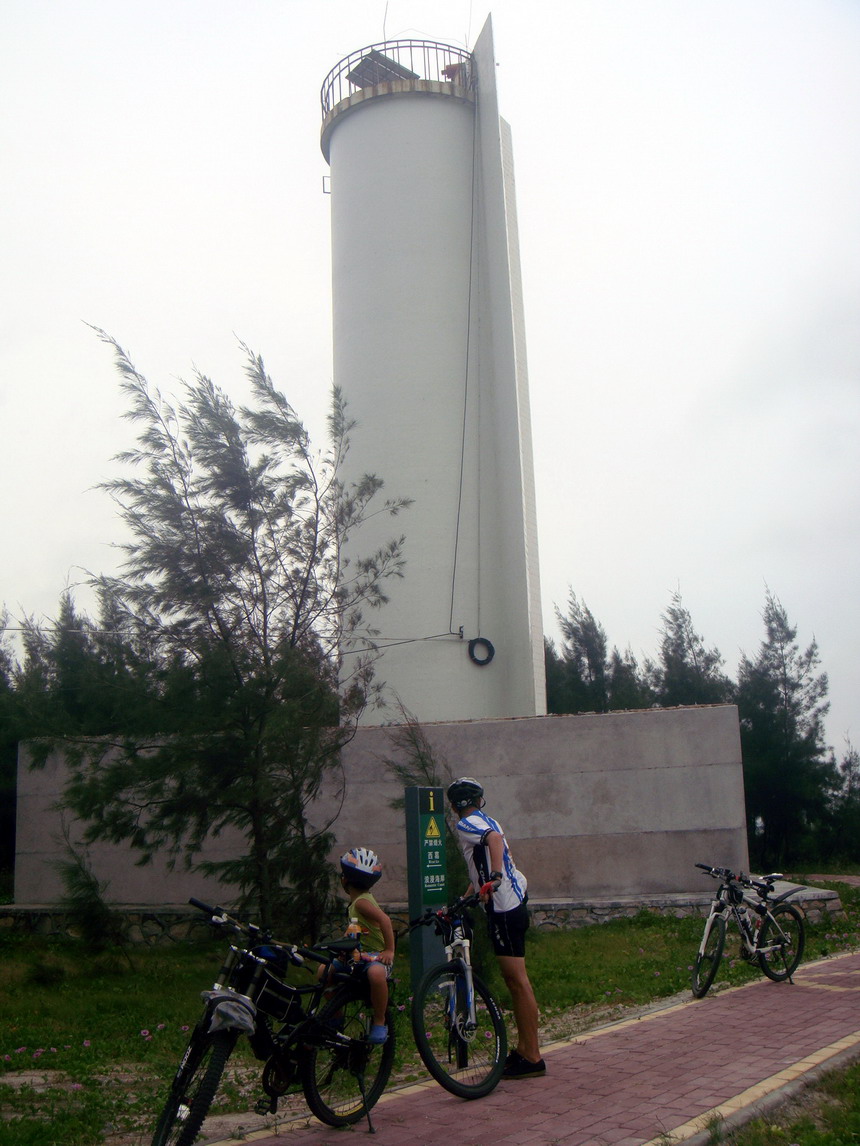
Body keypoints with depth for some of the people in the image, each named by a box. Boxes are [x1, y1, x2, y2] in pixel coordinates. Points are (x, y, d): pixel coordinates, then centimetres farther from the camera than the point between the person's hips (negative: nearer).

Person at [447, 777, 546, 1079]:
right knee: (515, 981, 15)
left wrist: (493, 879, -41)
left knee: (518, 981, -6)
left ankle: (532, 1059, -2)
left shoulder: (467, 824, -7)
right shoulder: (485, 822, 20)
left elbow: (495, 838, -30)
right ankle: (523, 1048, 23)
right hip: (514, 904, 10)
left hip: (503, 909, -10)